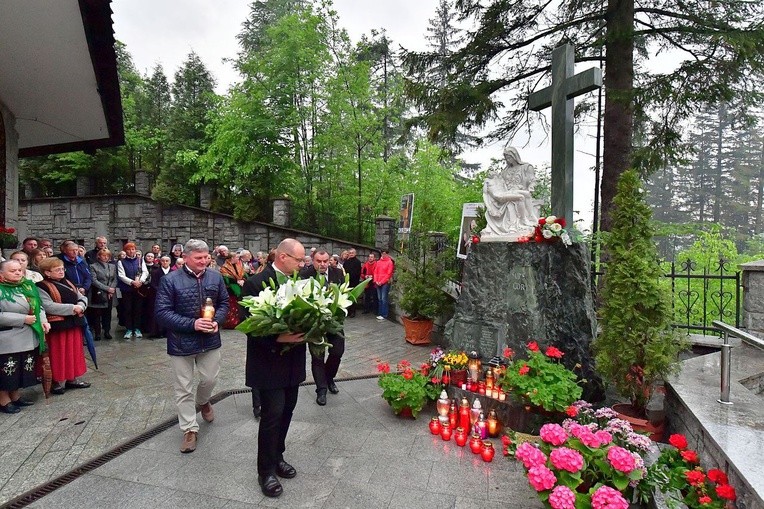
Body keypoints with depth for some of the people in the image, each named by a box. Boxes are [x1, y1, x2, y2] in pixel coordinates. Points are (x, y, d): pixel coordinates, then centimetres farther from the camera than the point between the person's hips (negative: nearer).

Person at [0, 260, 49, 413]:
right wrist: (23, 319, -19)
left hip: (29, 337, 7)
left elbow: (38, 306, 14)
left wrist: (43, 320, -1)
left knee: (24, 369, 16)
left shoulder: (29, 285, 6)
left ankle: (16, 396, 32)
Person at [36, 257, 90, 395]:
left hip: (74, 323, 7)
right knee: (60, 354, 1)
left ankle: (73, 379, 24)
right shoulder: (42, 287, -10)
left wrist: (80, 306, -10)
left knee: (74, 352, 13)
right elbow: (48, 306, -21)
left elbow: (82, 298, 12)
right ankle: (59, 382, 14)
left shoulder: (68, 283, 13)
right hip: (57, 325, -7)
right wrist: (72, 308, -21)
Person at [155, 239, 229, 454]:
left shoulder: (216, 277, -2)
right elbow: (162, 313, -15)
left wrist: (216, 320, -14)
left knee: (210, 379, 17)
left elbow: (224, 303, 7)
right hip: (181, 341, -3)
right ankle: (190, 429, 26)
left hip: (210, 339, 3)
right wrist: (192, 324, -24)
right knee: (183, 388, 9)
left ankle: (203, 402, 51)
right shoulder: (170, 280, -14)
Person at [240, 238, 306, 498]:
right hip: (269, 361, -6)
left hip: (293, 360, 6)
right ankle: (266, 470, 21)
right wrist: (278, 338, -27)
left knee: (286, 411, 17)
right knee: (272, 414, 1)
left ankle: (277, 457, 37)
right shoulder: (255, 283, -15)